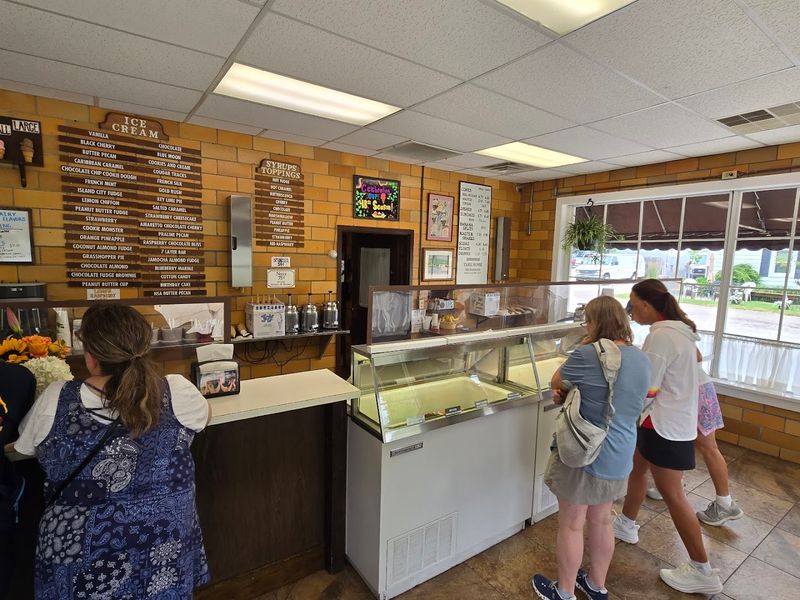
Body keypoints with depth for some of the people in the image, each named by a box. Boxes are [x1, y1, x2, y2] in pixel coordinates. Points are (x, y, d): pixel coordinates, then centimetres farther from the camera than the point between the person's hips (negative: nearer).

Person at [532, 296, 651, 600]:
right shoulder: (642, 359, 2)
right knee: (601, 521, 24)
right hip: (619, 457, 8)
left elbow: (555, 382, -7)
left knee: (571, 525, 12)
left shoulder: (588, 355, -24)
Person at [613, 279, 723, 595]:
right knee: (636, 468, 23)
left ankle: (702, 572, 19)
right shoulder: (678, 329, 5)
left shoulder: (660, 336, -25)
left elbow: (645, 388, -22)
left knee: (673, 496, 4)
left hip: (665, 426, -10)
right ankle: (626, 525, 41)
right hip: (676, 419, 10)